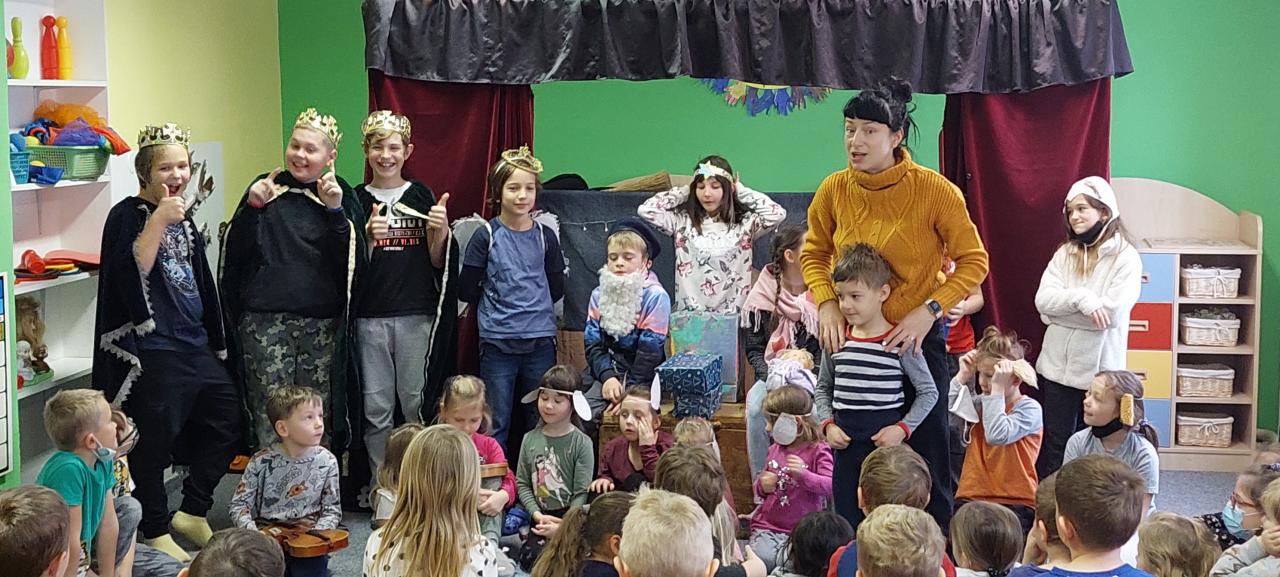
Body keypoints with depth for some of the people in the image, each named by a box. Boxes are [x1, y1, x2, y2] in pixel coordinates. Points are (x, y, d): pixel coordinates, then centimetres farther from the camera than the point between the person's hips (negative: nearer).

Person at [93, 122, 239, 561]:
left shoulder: (184, 219, 15)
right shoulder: (127, 215, -8)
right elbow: (132, 272, -23)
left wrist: (215, 341, 21)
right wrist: (159, 220, -26)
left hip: (195, 344, 8)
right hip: (151, 350, -8)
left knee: (228, 420, 9)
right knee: (153, 441, -3)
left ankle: (192, 513, 21)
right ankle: (155, 533, 11)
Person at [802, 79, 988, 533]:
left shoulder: (935, 191, -15)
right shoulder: (834, 189, -6)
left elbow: (973, 261, -8)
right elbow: (814, 254, 8)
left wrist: (929, 311, -19)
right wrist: (826, 304, -9)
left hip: (915, 339, -3)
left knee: (927, 456, 7)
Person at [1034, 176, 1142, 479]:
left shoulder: (1126, 258, -6)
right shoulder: (1065, 253, 8)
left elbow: (1112, 313, -17)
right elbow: (1043, 299, -4)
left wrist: (1060, 309, -9)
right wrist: (1081, 299, -20)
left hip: (1099, 367, -4)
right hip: (1057, 364, 4)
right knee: (1055, 445, 8)